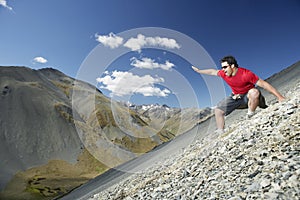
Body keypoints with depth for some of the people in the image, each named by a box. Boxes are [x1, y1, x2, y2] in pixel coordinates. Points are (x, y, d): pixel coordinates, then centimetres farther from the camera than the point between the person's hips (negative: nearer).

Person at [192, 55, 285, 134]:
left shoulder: (246, 74, -29)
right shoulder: (224, 73, -12)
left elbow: (263, 84, -28)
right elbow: (213, 71, 7)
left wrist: (280, 97, -31)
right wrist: (198, 70, 16)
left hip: (248, 96, -5)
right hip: (236, 97, 5)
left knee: (254, 92, -39)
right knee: (218, 110, -7)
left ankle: (250, 116, -16)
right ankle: (220, 132, -2)